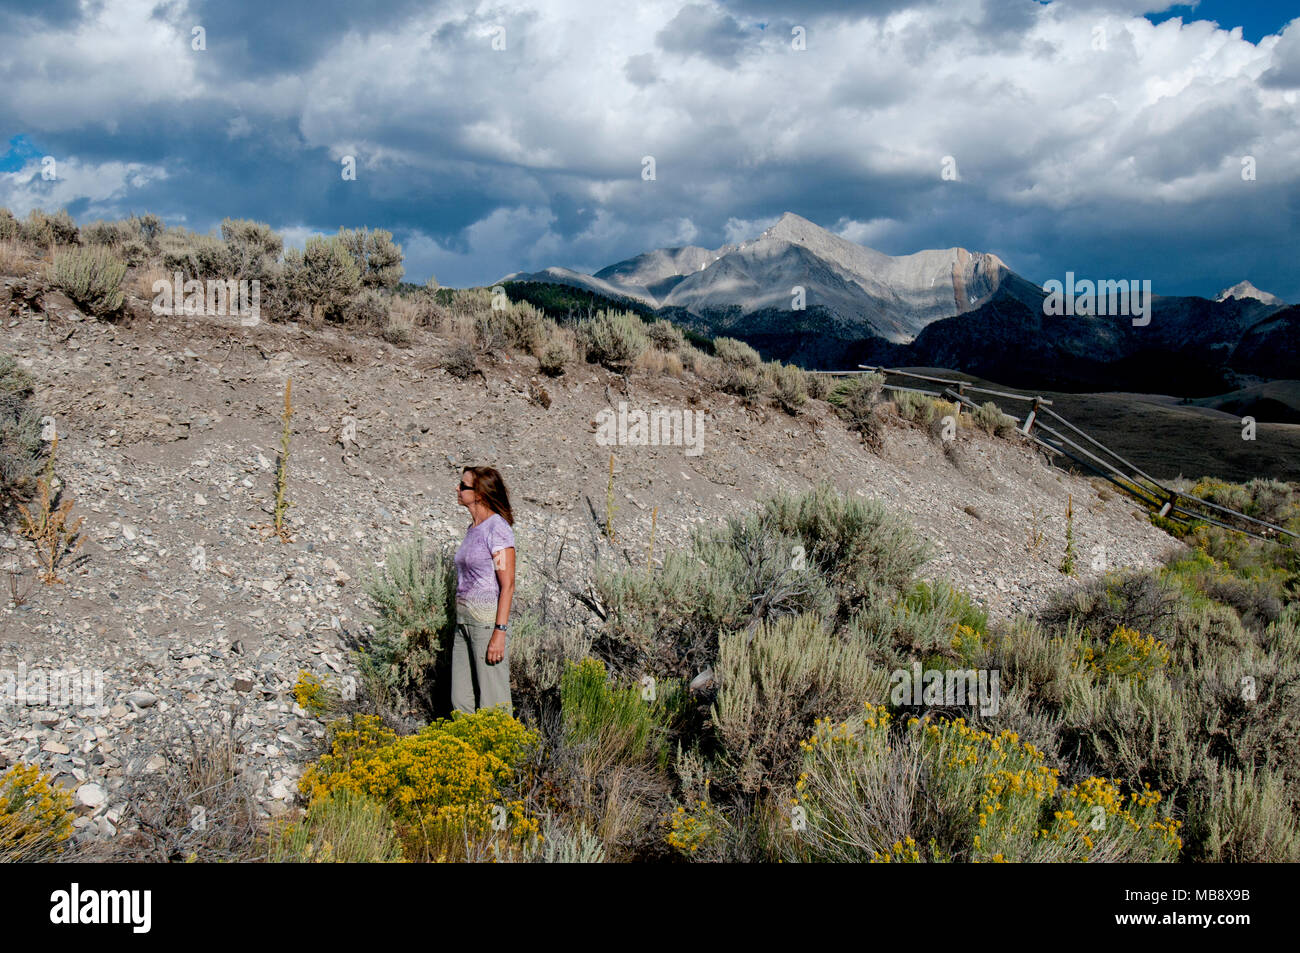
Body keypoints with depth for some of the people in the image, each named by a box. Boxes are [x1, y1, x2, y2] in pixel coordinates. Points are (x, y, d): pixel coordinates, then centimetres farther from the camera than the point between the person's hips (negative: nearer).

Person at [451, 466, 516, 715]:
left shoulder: (498, 528, -12)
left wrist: (499, 632, -19)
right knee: (461, 701, 11)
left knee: (492, 705, -1)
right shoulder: (473, 529, 13)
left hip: (488, 620, -9)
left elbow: (507, 585, -15)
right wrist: (461, 620, 20)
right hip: (464, 619, 9)